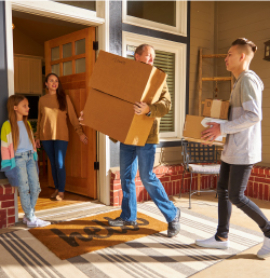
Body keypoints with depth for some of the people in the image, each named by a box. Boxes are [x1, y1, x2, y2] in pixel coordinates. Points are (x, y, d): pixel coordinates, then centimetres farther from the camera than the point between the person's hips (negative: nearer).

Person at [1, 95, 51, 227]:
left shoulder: (27, 124, 13)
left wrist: (34, 156, 15)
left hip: (30, 158, 6)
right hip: (18, 159, -6)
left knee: (36, 188, 4)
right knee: (24, 189, -2)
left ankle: (28, 215, 20)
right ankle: (31, 219, 6)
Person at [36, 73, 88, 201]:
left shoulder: (64, 98, 1)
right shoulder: (42, 99, 8)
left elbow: (72, 116, -1)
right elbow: (39, 119, 13)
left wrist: (80, 132, -7)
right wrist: (37, 136, 13)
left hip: (61, 135, -2)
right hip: (46, 136, 3)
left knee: (60, 163, -6)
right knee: (53, 163, 9)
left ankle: (61, 191, 7)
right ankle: (57, 189, 22)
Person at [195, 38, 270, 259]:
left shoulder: (248, 80, -13)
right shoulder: (240, 82, 17)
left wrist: (222, 128, -21)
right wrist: (218, 126, 14)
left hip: (243, 150, -10)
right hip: (232, 148, 10)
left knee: (236, 197, -5)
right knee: (223, 190, 11)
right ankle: (221, 237, 22)